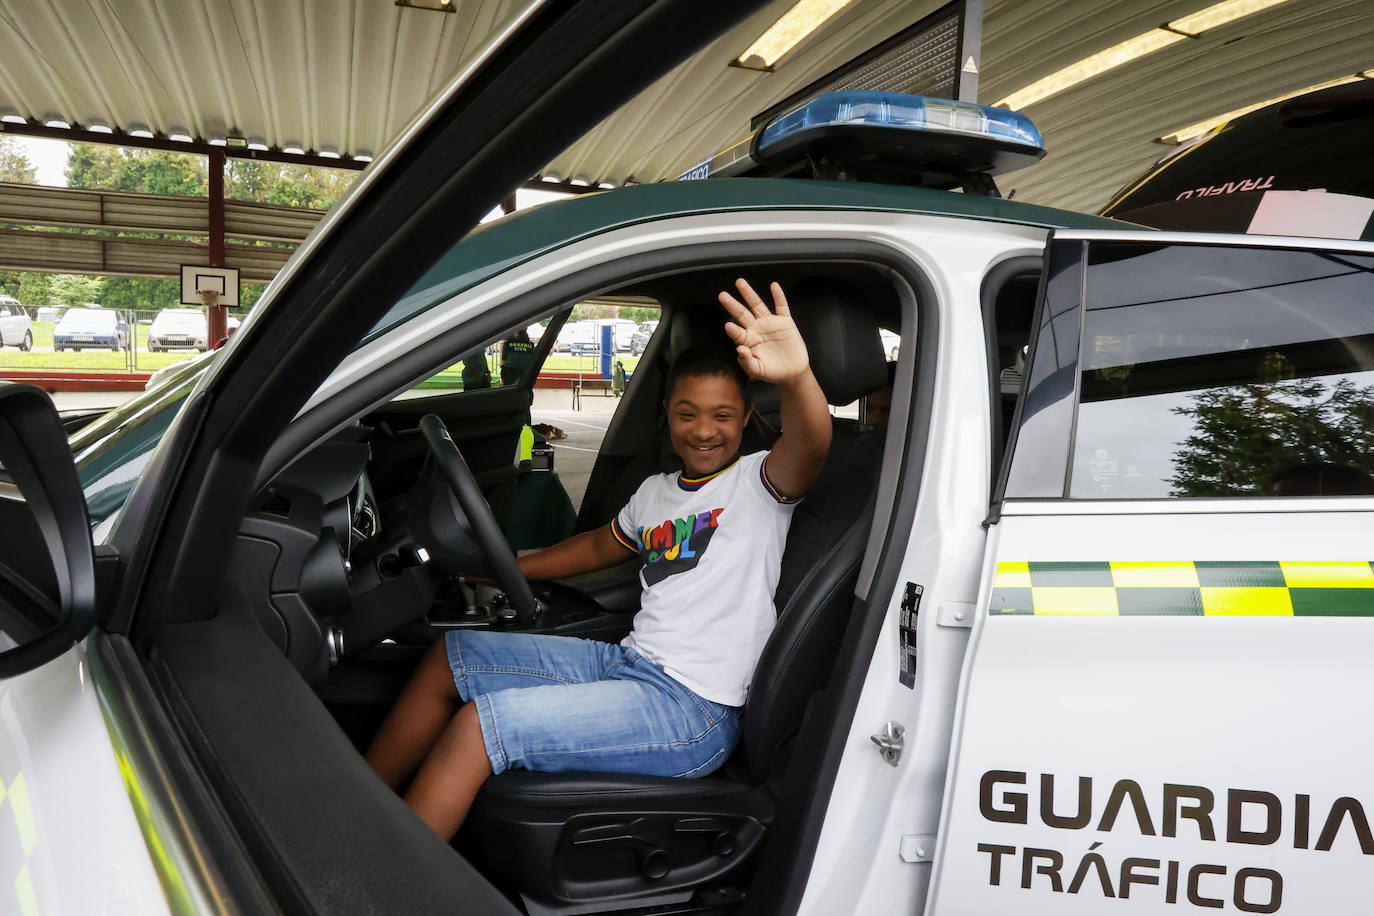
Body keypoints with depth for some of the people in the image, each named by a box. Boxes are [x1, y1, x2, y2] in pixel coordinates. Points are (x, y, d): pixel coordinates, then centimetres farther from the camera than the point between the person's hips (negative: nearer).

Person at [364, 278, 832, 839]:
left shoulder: (757, 482, -6)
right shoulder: (656, 492, 15)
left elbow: (809, 448, -29)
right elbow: (599, 546, 31)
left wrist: (797, 377, -51)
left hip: (694, 712, -8)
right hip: (627, 662, 8)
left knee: (479, 725, -21)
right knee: (453, 655, 8)